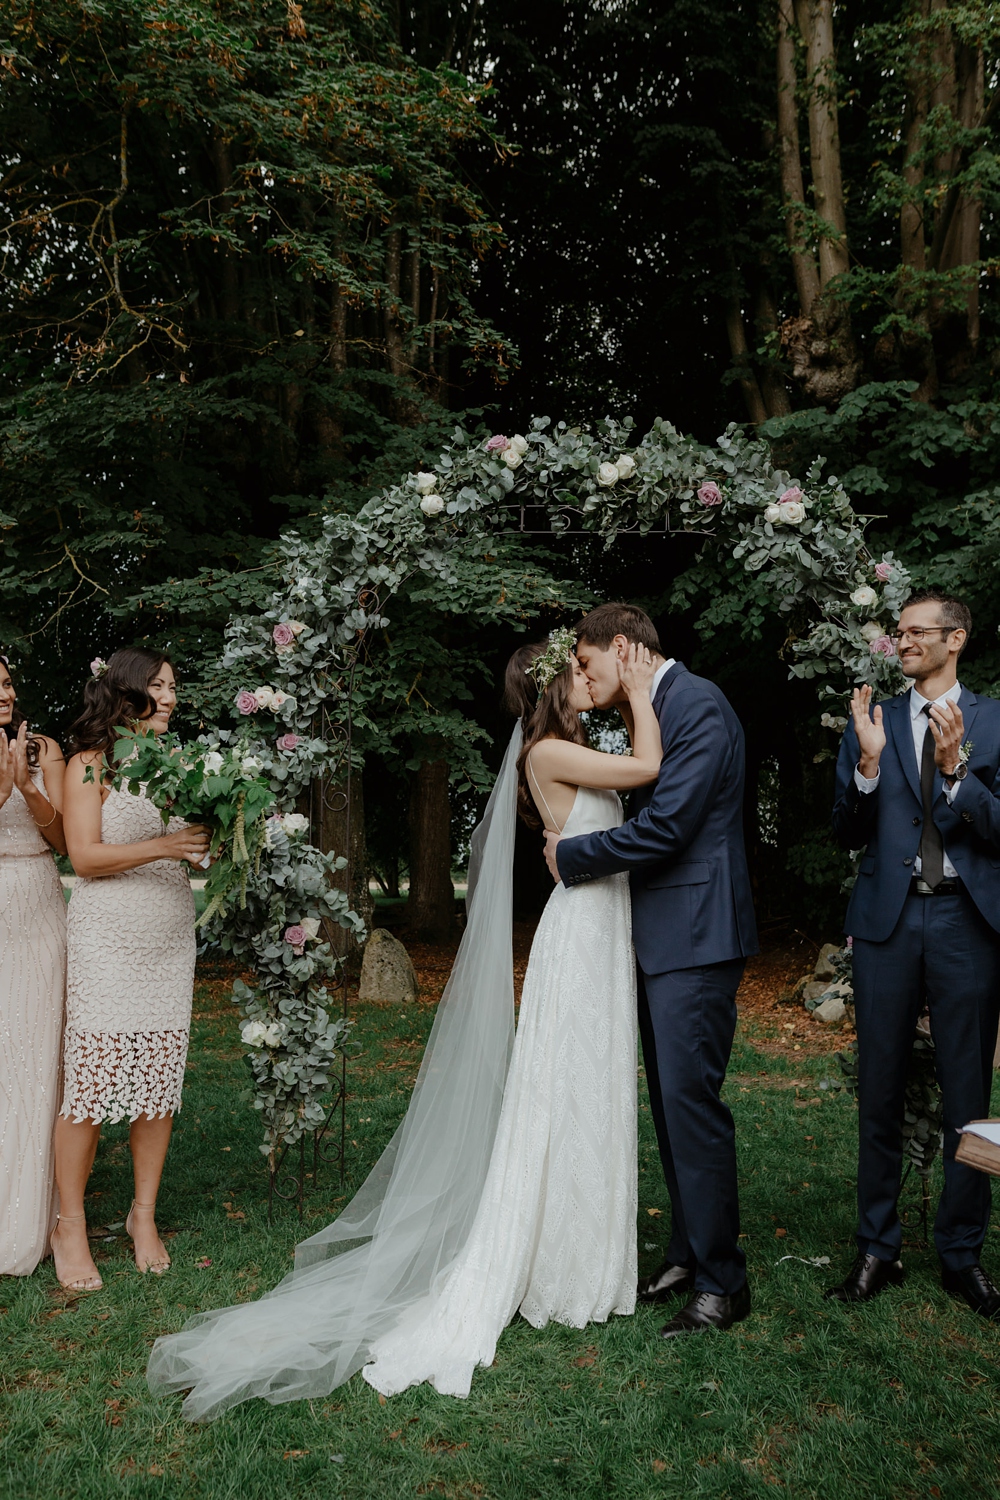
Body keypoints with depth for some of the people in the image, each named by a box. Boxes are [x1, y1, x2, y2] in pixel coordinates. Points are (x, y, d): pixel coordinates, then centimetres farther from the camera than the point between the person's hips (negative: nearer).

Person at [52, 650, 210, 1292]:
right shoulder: (90, 763, -2)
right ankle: (71, 1226, 13)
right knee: (92, 1077, -3)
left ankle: (145, 1215, 21)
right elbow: (85, 856, -9)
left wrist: (210, 845, -8)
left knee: (160, 1079, 7)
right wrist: (160, 847, -19)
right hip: (108, 941, -5)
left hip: (171, 939, 5)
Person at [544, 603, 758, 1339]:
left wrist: (570, 855, -10)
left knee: (690, 1099, -5)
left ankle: (722, 1281, 8)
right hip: (663, 939, 10)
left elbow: (664, 827, -21)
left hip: (695, 936, -10)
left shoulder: (697, 704, -14)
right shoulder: (659, 709, 17)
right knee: (671, 1101, 15)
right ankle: (689, 1253, 27)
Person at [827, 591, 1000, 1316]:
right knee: (880, 1091, 9)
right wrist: (868, 765, -12)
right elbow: (850, 834, 3)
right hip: (888, 919, 2)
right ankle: (878, 1247, 22)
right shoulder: (873, 721, 7)